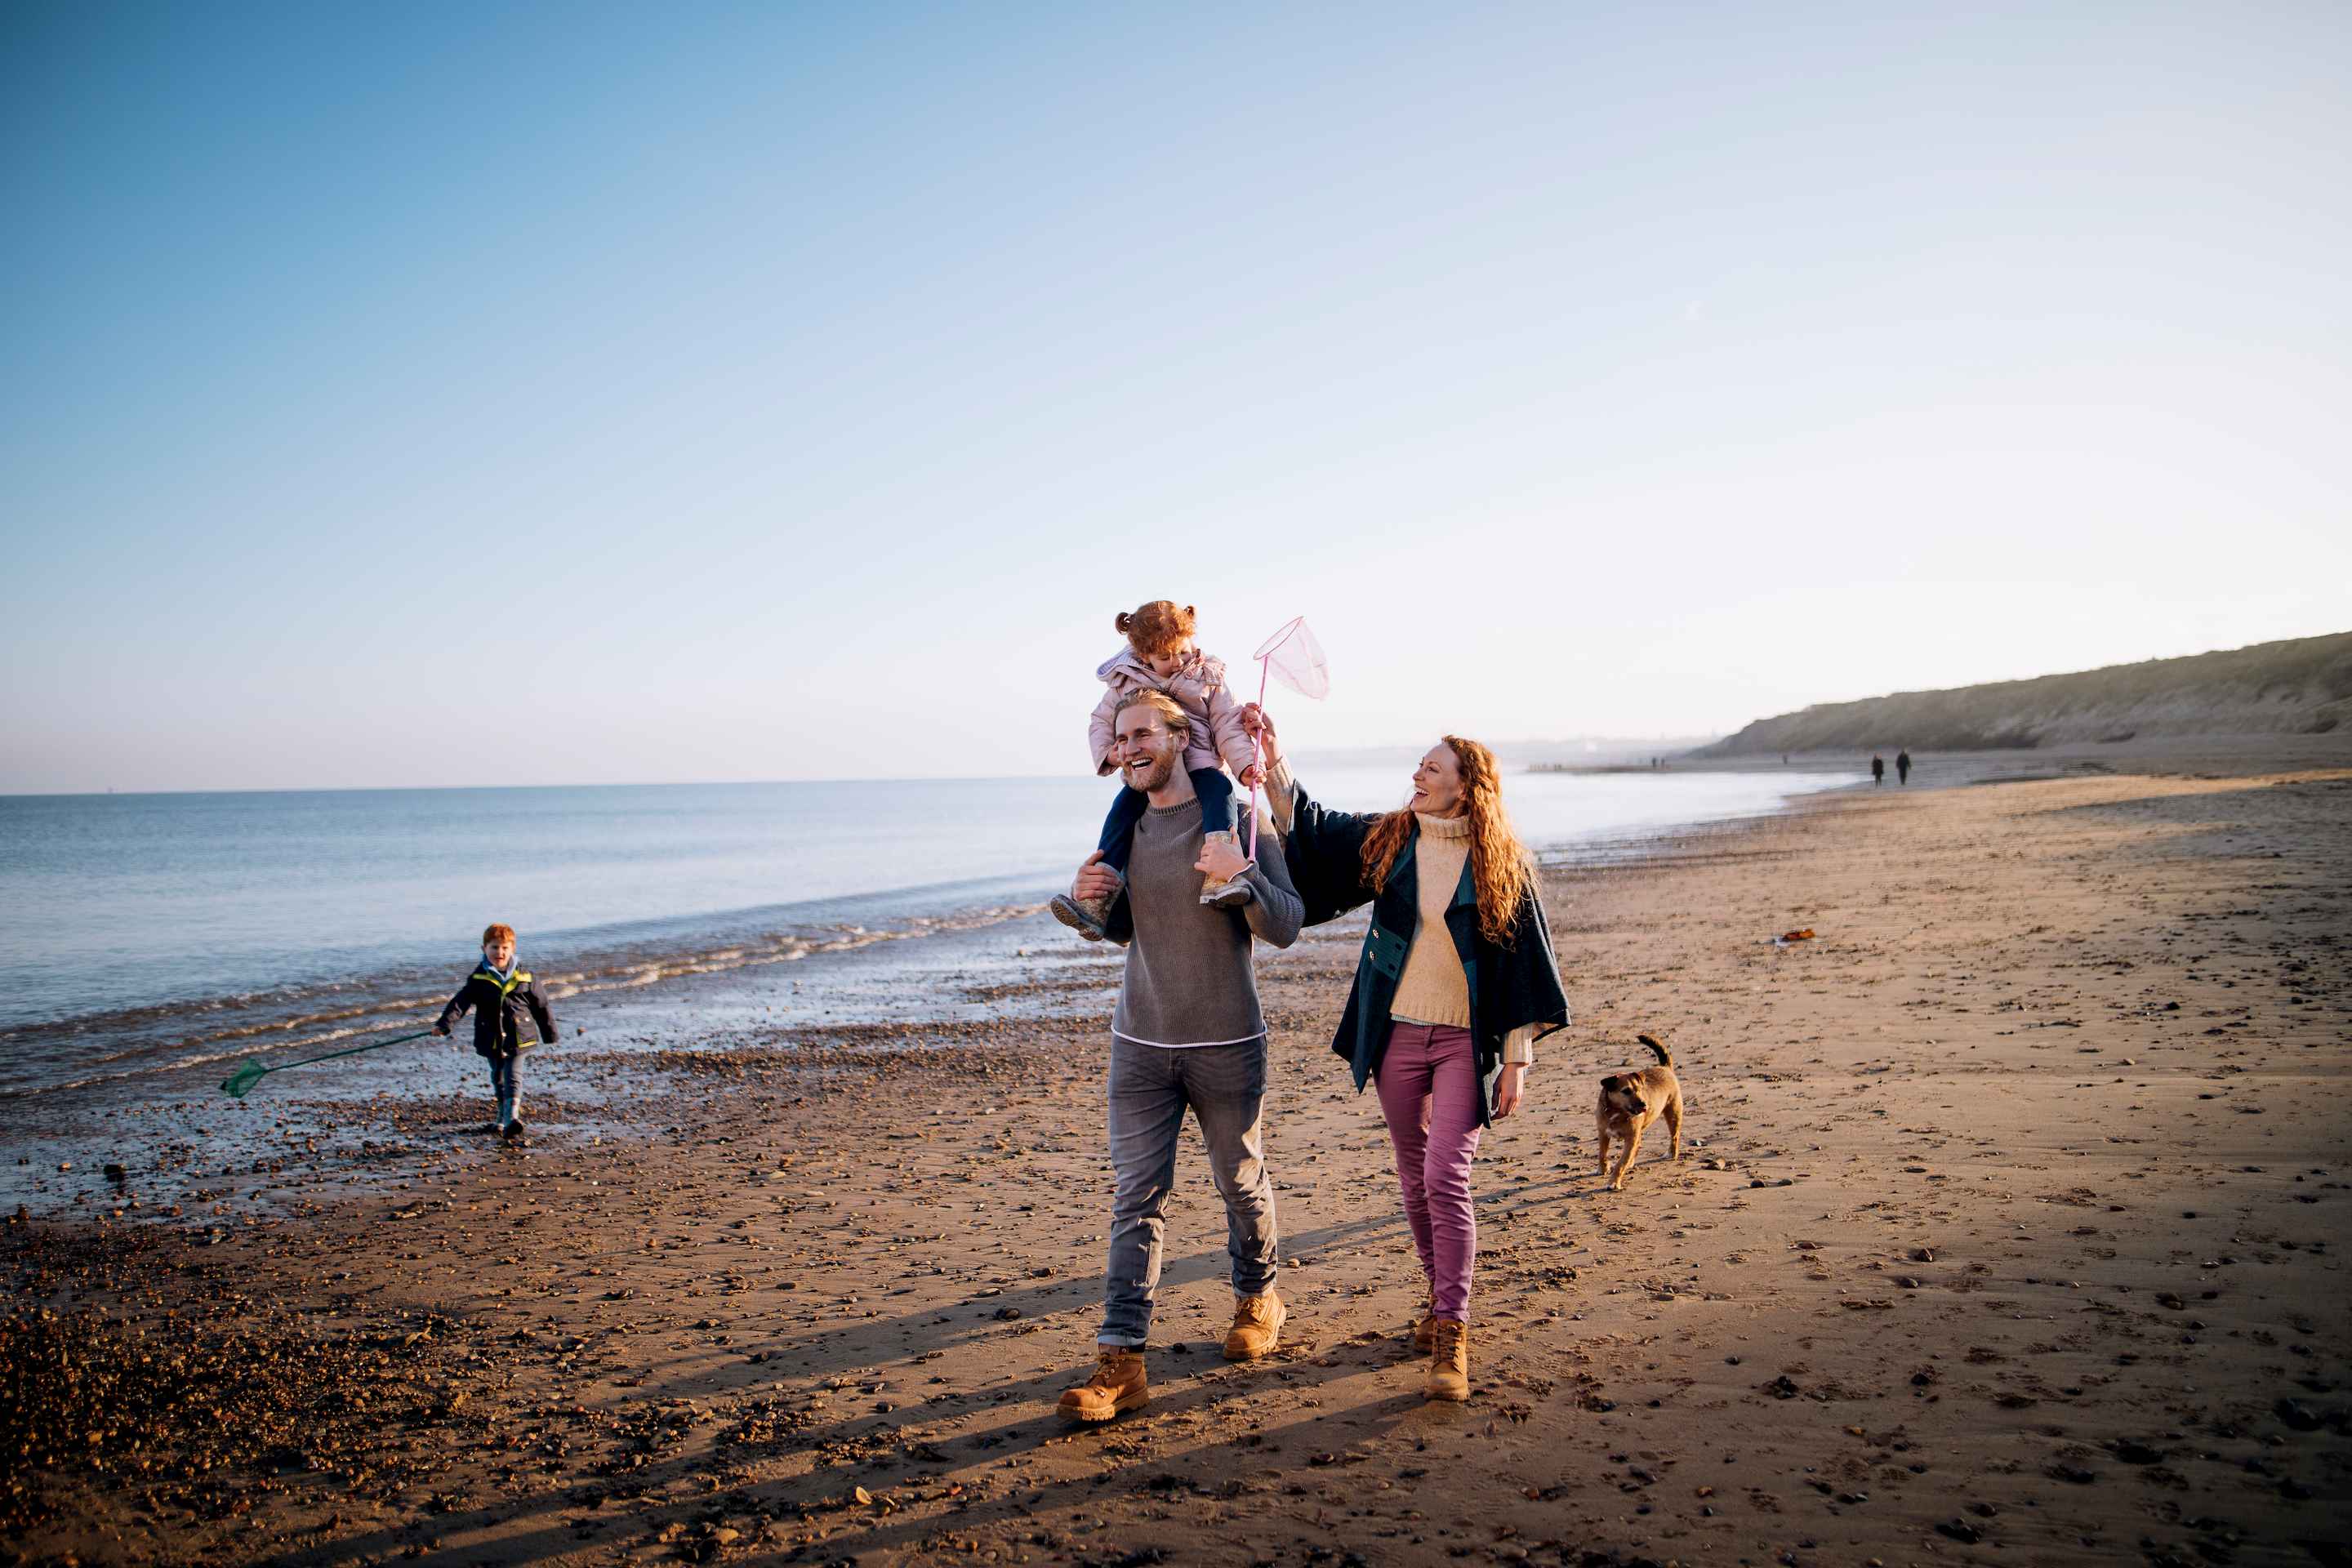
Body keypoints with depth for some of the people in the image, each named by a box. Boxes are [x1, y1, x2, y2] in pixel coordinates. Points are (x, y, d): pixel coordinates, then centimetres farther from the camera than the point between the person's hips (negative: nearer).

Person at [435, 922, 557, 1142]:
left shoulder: (524, 978, -2)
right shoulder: (478, 979, -1)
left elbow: (541, 1006, 6)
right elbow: (460, 1002, -9)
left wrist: (549, 1034, 10)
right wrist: (444, 1023, -24)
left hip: (518, 1038, -2)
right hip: (491, 1040, 2)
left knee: (513, 1079, -12)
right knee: (498, 1080, 16)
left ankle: (511, 1120, -21)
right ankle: (504, 1117, 32)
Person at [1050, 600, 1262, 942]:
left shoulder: (1208, 678, 7)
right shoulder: (1126, 682, 9)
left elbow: (1227, 727, 3)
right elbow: (1101, 722, 15)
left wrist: (1244, 764, -14)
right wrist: (1107, 752, -6)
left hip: (1198, 764, -1)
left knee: (1219, 789, -34)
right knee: (1122, 809, -25)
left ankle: (1218, 879, -55)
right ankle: (1096, 903, -32)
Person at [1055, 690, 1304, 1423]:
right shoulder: (1126, 826, 7)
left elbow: (1286, 927, -12)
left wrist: (1241, 873, -30)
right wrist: (1089, 899, -3)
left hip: (1226, 1045, -3)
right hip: (1140, 1044, 3)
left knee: (1241, 1182, 13)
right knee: (1136, 1198, -1)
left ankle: (1258, 1299, 39)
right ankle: (1121, 1360, 0)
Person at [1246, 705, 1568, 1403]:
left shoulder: (1503, 863, -5)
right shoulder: (1386, 840, 3)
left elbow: (1523, 965, -2)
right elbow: (1307, 827, 10)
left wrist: (1518, 1059, -5)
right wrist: (1272, 756, -2)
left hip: (1466, 1042, -4)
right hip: (1397, 1035, 4)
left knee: (1447, 1178, -13)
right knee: (1414, 1177, 12)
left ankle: (1451, 1334, -7)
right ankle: (1441, 1295, 31)